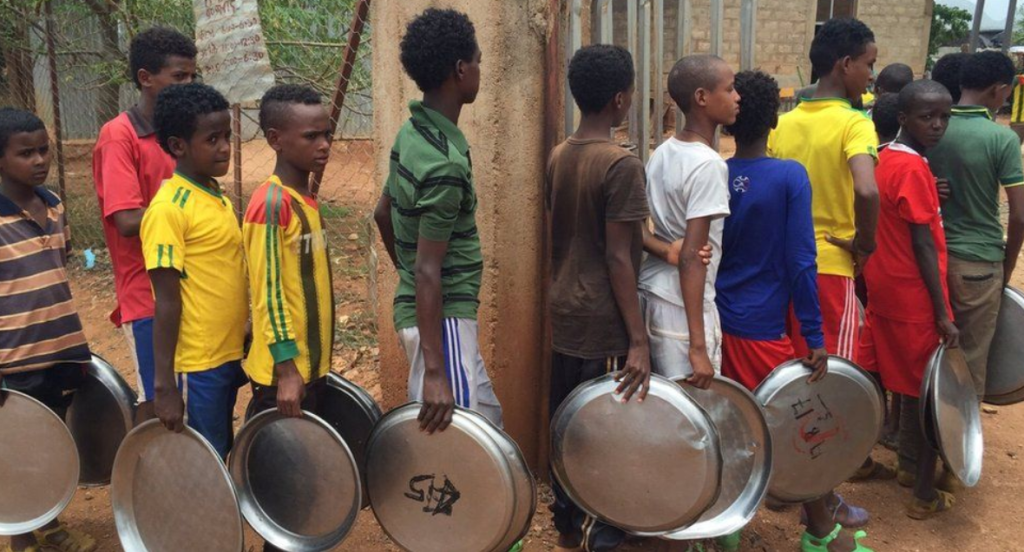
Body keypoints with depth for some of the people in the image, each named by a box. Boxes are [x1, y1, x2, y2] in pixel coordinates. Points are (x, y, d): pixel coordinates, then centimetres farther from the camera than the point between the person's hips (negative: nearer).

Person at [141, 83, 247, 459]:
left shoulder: (217, 197, 8)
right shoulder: (168, 210, -16)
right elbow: (167, 302, -18)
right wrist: (164, 385, -17)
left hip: (229, 356, 8)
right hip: (196, 366, -8)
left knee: (222, 456, 18)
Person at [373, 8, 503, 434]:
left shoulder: (410, 134, 5)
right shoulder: (445, 163, -24)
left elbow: (383, 213, 17)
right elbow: (428, 270, -25)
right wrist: (433, 371, -23)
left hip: (426, 308, 10)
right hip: (442, 318, -10)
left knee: (487, 418, 20)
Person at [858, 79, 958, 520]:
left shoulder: (885, 159, 7)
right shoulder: (914, 169, -20)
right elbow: (924, 247, -21)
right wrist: (943, 314, -18)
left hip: (884, 288, 9)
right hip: (914, 298, -8)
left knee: (898, 380, 18)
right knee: (927, 392, 2)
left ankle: (908, 465, 33)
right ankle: (925, 494, 13)